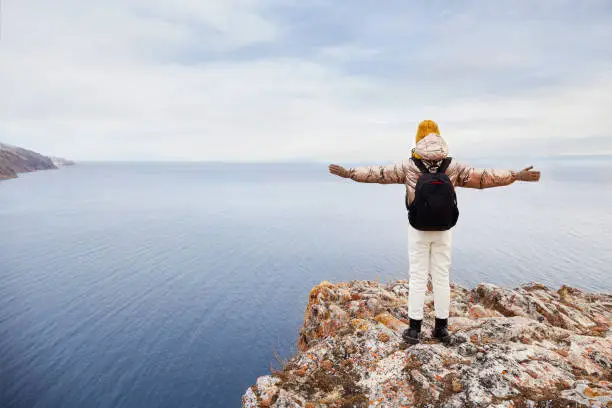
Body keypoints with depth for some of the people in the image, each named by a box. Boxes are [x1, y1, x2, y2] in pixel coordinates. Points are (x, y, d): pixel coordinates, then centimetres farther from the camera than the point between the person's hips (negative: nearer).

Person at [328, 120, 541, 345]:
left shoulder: (408, 167, -10)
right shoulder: (453, 167, -5)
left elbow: (378, 173, -5)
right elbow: (484, 176, -2)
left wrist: (348, 173, 4)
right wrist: (517, 175, 7)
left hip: (418, 230, -1)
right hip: (443, 231, 2)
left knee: (417, 277, 5)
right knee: (441, 277, 10)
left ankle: (414, 329, 9)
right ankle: (441, 328, 18)